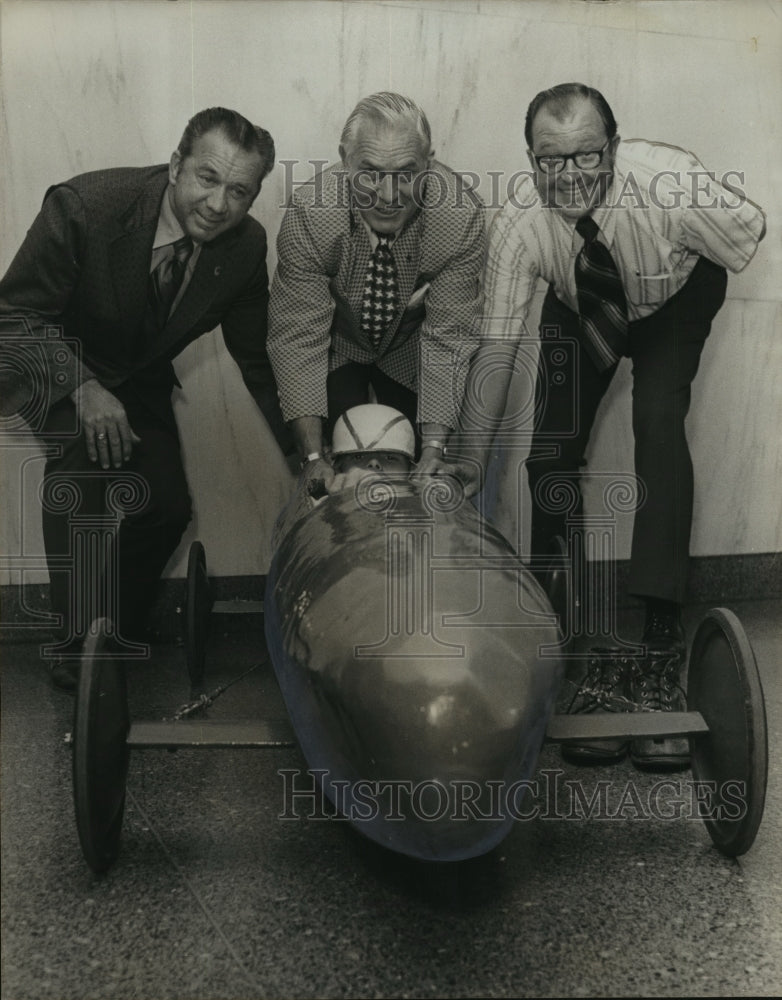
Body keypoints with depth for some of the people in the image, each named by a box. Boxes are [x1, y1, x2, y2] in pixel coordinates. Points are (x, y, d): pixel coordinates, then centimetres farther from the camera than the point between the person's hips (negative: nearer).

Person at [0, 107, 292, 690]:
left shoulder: (247, 246, -16)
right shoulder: (85, 206, -30)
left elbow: (255, 356, -3)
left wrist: (303, 455, -5)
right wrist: (84, 388, -35)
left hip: (139, 380, 4)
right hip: (51, 364, -4)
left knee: (168, 506, -8)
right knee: (83, 445, -32)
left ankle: (119, 635, 21)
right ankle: (84, 642, -18)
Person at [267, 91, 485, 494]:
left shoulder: (463, 216, -30)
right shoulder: (308, 214, -31)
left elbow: (448, 338, -24)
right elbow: (297, 337, -27)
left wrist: (433, 450, -31)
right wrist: (314, 456, -34)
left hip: (409, 355, 1)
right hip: (335, 348, -1)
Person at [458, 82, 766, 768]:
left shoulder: (669, 183, -36)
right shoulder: (518, 221, -30)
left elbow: (752, 232, -15)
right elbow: (497, 346, -28)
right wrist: (470, 468, -29)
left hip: (674, 300, -2)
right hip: (577, 309, 2)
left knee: (659, 423, -25)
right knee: (551, 452, -11)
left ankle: (661, 647, -23)